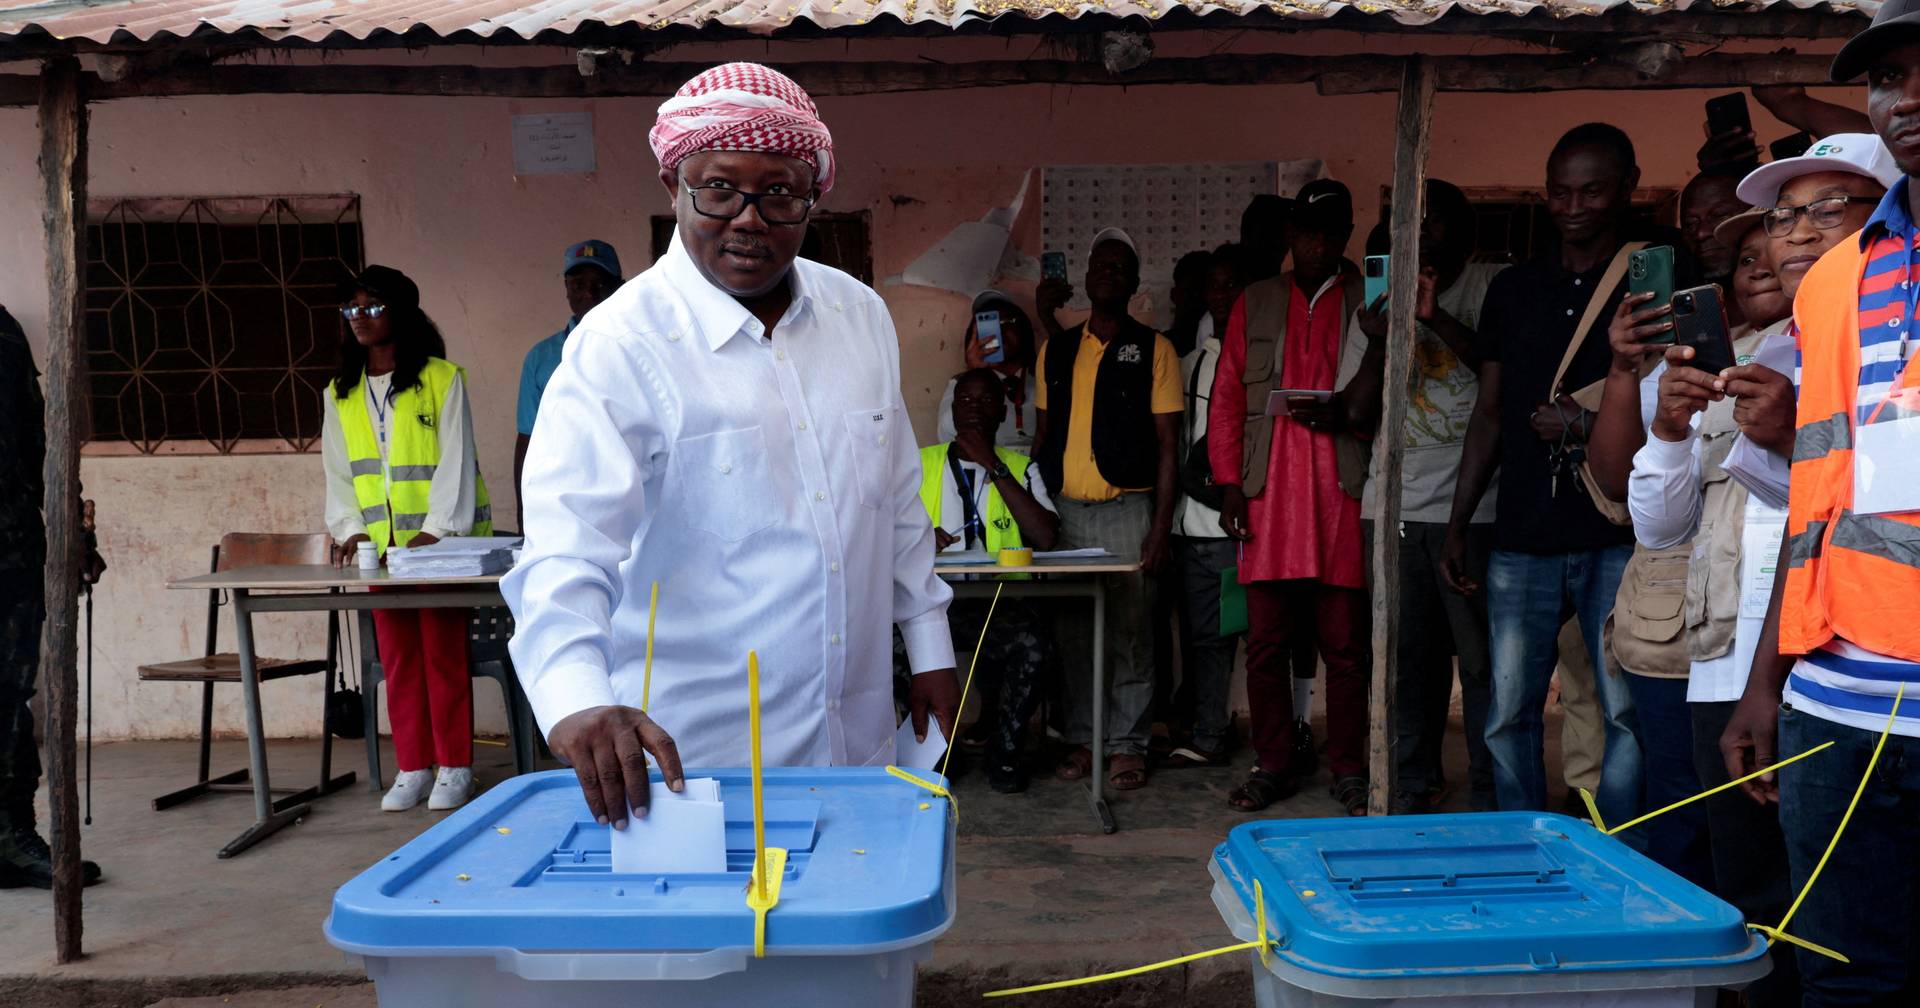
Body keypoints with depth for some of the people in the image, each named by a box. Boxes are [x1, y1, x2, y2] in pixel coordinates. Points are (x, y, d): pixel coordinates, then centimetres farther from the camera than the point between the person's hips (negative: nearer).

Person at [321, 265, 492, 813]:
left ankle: (453, 766, 8)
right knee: (397, 656, 7)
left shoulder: (442, 378, -4)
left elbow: (455, 460, -9)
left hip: (440, 541, -5)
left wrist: (436, 530, -18)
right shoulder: (340, 394, 12)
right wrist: (350, 529, -4)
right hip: (381, 543, 5)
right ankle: (412, 767, 15)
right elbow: (338, 473, 11)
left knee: (444, 651, -1)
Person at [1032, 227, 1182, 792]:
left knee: (1129, 634, -1)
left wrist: (1161, 525, -8)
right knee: (1073, 634, 7)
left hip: (1127, 510, -3)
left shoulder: (1153, 350, 3)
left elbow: (1168, 443, -1)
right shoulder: (1056, 352, 14)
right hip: (1066, 511, 4)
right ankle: (1082, 742, 17)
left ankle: (1127, 747, 8)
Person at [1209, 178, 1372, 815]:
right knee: (1264, 641, 4)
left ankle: (1348, 769, 14)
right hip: (1268, 498, 2)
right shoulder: (1255, 304, 14)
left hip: (1342, 497, -1)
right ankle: (1273, 765, 16)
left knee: (1345, 643, 2)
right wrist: (1229, 485, 2)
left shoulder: (1369, 301, 10)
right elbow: (1226, 401, 11)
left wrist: (1344, 413, -13)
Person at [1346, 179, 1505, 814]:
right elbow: (1359, 415, 11)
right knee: (1408, 654, 6)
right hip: (1395, 503, 3)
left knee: (1482, 655, -2)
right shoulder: (1378, 303, 15)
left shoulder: (1493, 288, 4)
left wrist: (1439, 320, -15)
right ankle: (1412, 783, 18)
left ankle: (1491, 797, 9)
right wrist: (1378, 345, -5)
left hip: (1473, 505, -3)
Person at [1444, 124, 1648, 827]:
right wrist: (1457, 525, 12)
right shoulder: (1513, 290, 14)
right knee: (1509, 714, 6)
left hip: (1618, 537, -3)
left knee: (1630, 713, -1)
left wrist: (1592, 428, -14)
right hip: (1522, 538, 3)